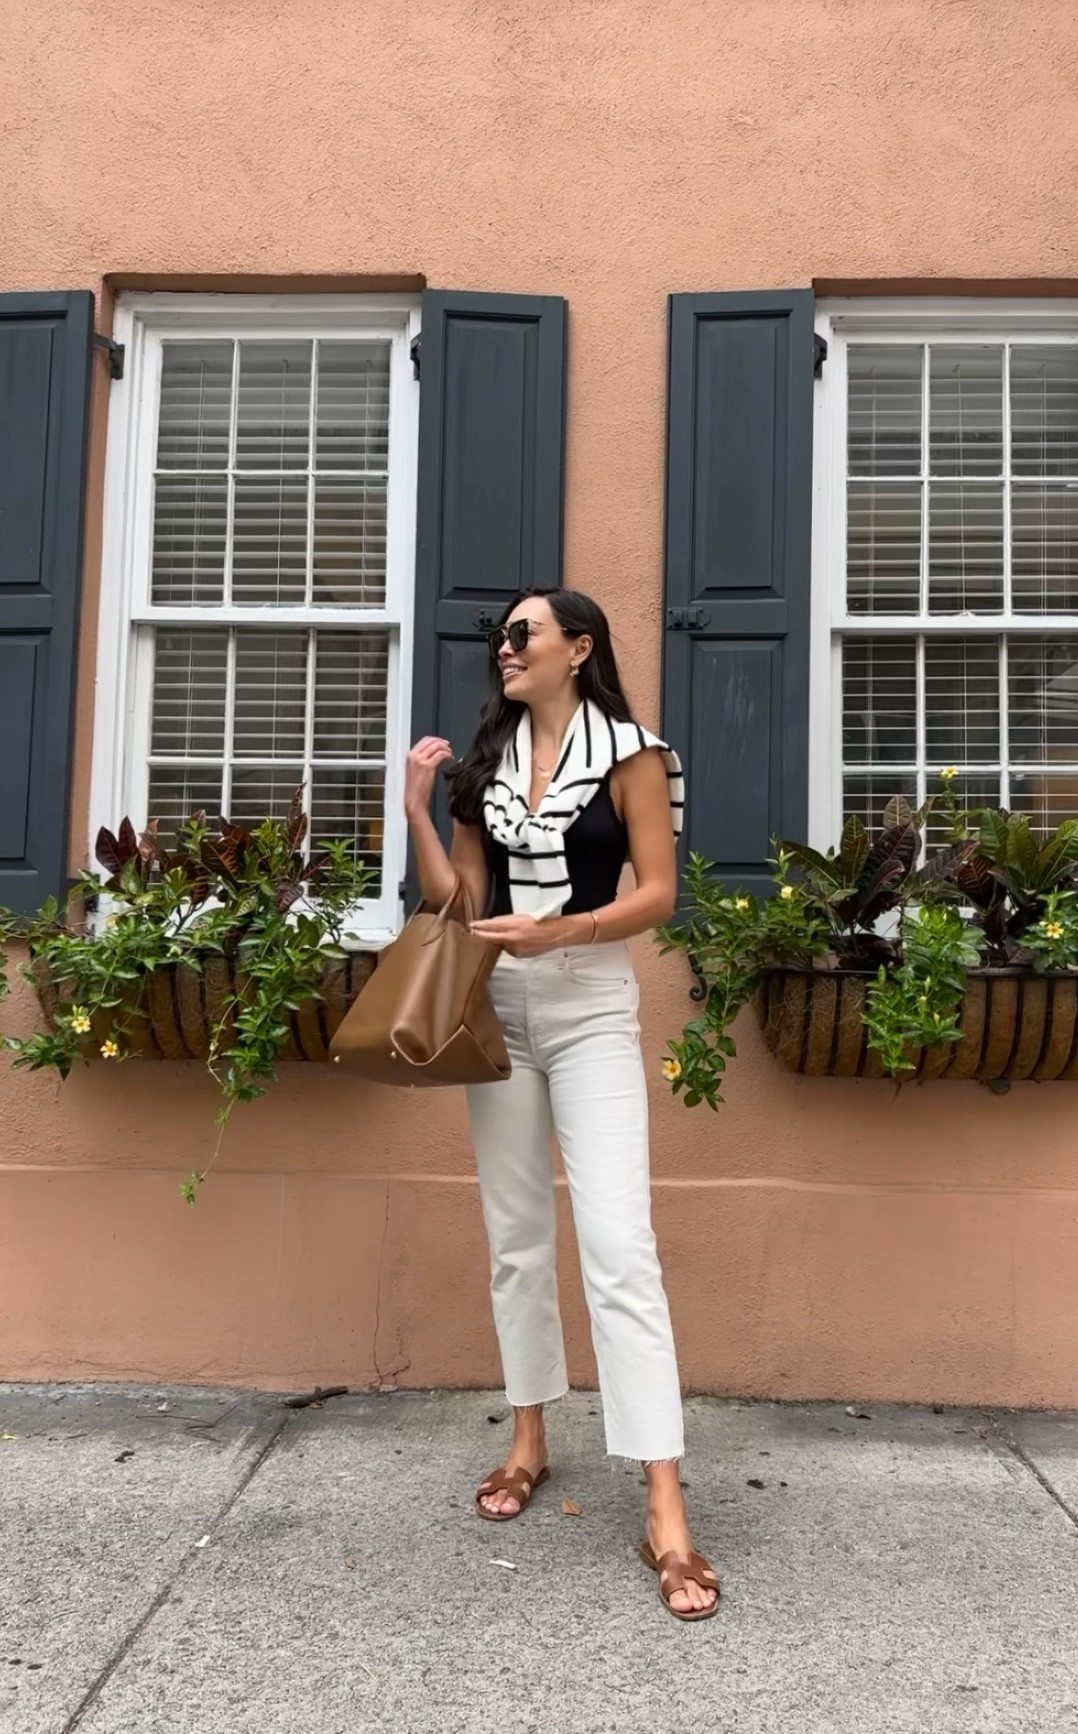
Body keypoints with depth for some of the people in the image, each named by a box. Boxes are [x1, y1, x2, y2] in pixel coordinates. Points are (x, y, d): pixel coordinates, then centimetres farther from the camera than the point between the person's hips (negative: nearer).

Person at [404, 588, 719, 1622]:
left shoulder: (629, 752, -3)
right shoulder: (485, 761, 11)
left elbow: (657, 894, -8)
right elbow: (454, 899, 8)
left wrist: (556, 931, -21)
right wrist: (416, 810, -3)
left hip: (591, 1008, -5)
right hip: (498, 1007, 5)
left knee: (618, 1244, -13)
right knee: (514, 1236, 11)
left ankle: (665, 1514, -11)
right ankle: (528, 1441, 26)